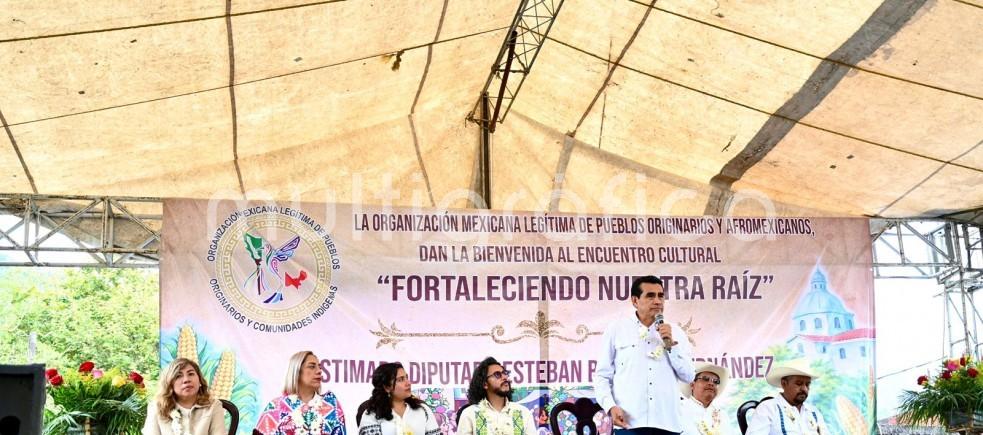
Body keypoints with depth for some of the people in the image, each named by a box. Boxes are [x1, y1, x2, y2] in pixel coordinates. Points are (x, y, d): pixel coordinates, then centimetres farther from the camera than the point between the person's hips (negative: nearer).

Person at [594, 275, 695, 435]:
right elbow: (602, 375, 7)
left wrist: (671, 344, -2)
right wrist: (610, 406, -9)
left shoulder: (675, 332, 14)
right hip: (629, 422, -2)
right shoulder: (616, 329, 7)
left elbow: (688, 376, 9)